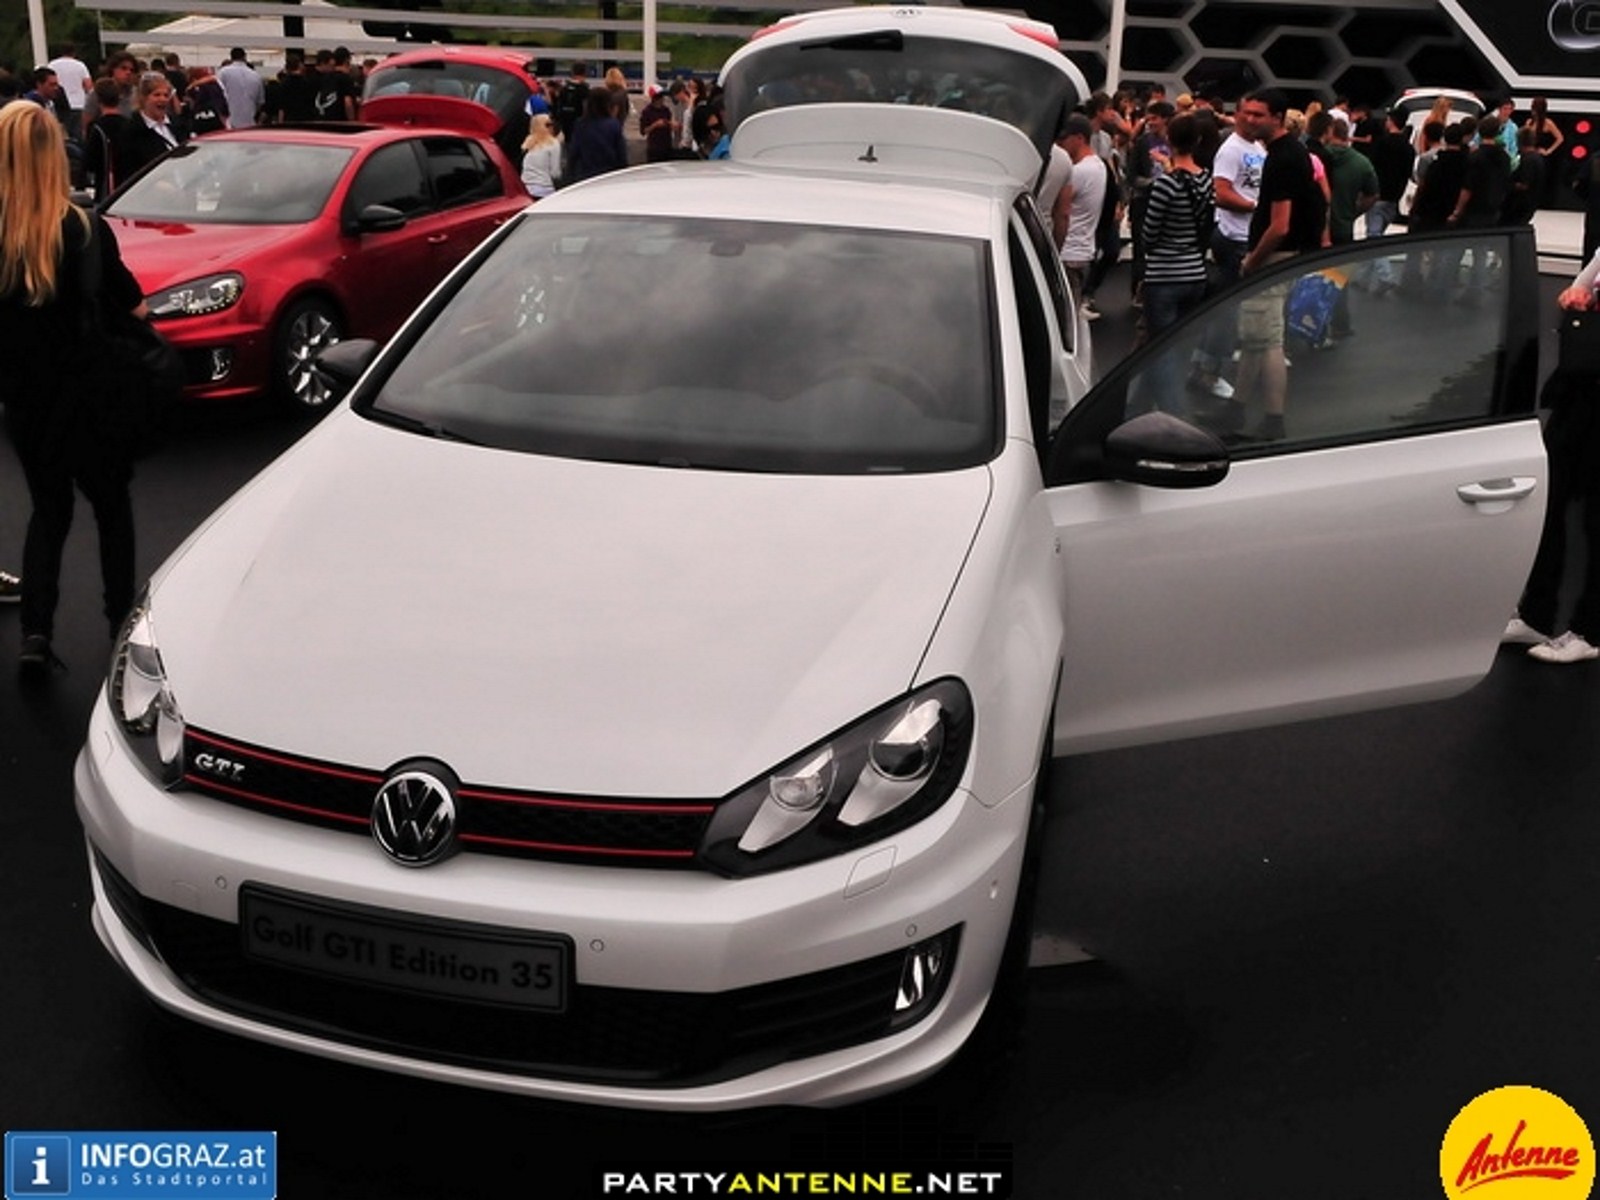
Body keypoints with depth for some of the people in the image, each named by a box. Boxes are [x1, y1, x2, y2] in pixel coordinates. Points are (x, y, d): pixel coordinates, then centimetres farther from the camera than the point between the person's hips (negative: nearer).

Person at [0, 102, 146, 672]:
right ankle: (122, 619, 24)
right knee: (111, 503, 19)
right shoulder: (86, 231, -16)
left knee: (47, 507, 18)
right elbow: (133, 308, -7)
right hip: (87, 395, -2)